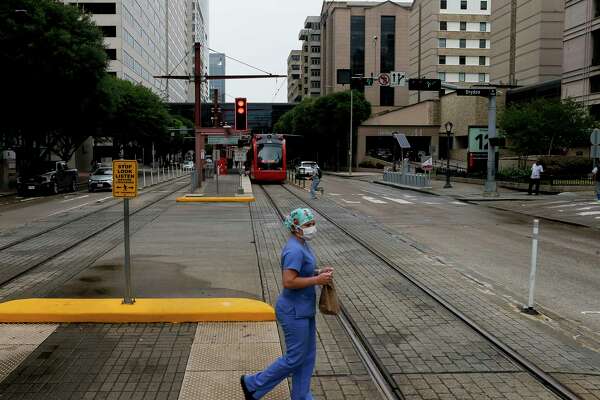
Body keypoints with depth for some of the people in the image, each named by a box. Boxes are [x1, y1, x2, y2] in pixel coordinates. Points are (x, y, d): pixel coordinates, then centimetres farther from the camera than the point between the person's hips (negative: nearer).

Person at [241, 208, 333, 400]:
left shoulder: (302, 245, 8)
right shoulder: (294, 250, -24)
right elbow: (288, 282, -29)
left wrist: (319, 272, 4)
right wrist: (317, 280, -24)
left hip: (304, 310, 10)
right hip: (294, 312, -10)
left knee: (308, 356, 16)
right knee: (295, 358, 3)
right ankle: (252, 384, 19)